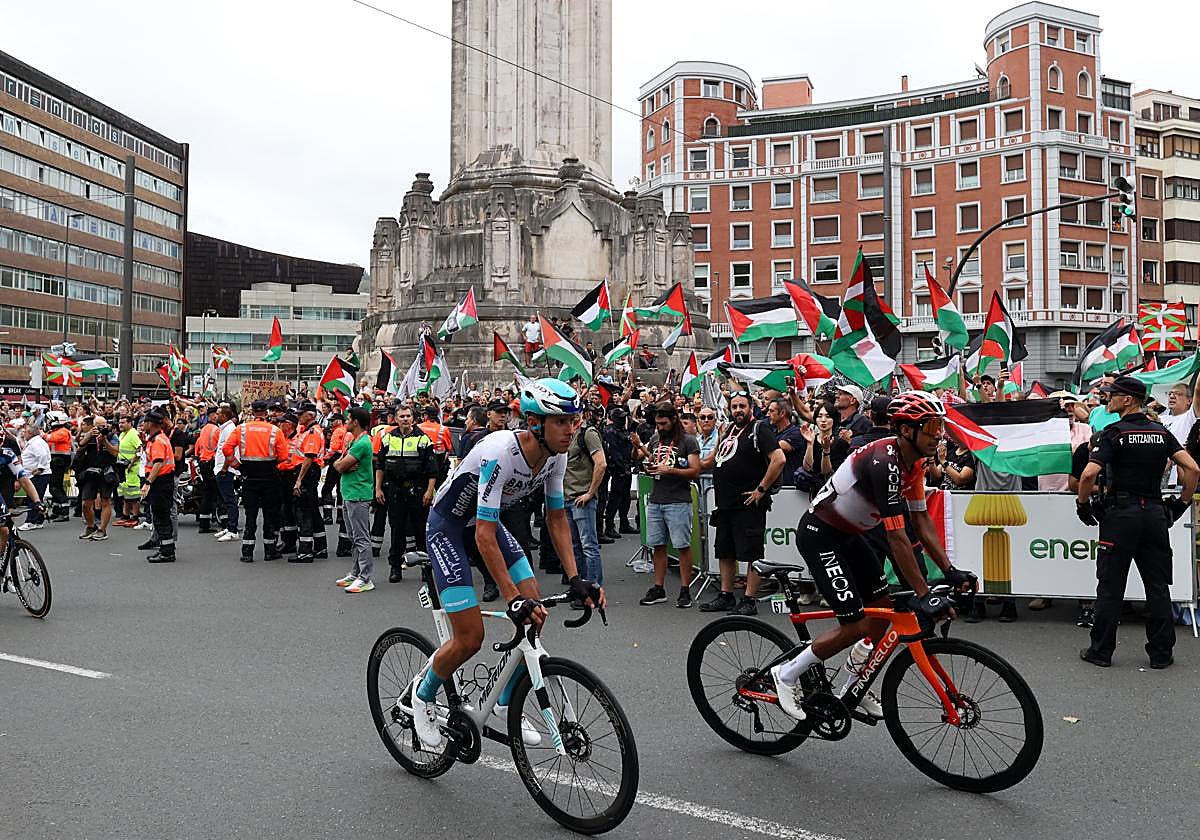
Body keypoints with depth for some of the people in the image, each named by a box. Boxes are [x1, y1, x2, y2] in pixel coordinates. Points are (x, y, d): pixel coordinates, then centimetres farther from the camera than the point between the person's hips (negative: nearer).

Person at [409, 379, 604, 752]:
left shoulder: (556, 456, -13)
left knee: (535, 613, -5)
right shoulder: (500, 454, -35)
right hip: (448, 526, -7)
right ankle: (423, 693, 19)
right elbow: (485, 535, -36)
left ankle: (505, 706, 14)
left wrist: (576, 579, -13)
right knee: (470, 638, -12)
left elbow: (556, 518, -3)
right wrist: (512, 598, -40)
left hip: (486, 523, 7)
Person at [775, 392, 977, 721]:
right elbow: (897, 537, -31)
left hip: (848, 534, 10)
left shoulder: (913, 462, -1)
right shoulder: (884, 463, -30)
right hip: (819, 535, -10)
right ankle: (787, 673, 9)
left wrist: (949, 571, -2)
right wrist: (923, 595, -30)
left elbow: (921, 520, 4)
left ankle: (851, 689, 26)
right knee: (855, 626, -9)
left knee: (883, 608, 9)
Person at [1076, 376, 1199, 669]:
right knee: (1158, 586, 10)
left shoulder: (1113, 433, -9)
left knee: (1110, 586, 2)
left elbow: (1089, 473, -21)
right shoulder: (1162, 432, 8)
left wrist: (1082, 503, -6)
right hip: (1155, 511, 5)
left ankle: (1101, 651, 8)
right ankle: (1161, 653, 15)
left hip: (1120, 513, -5)